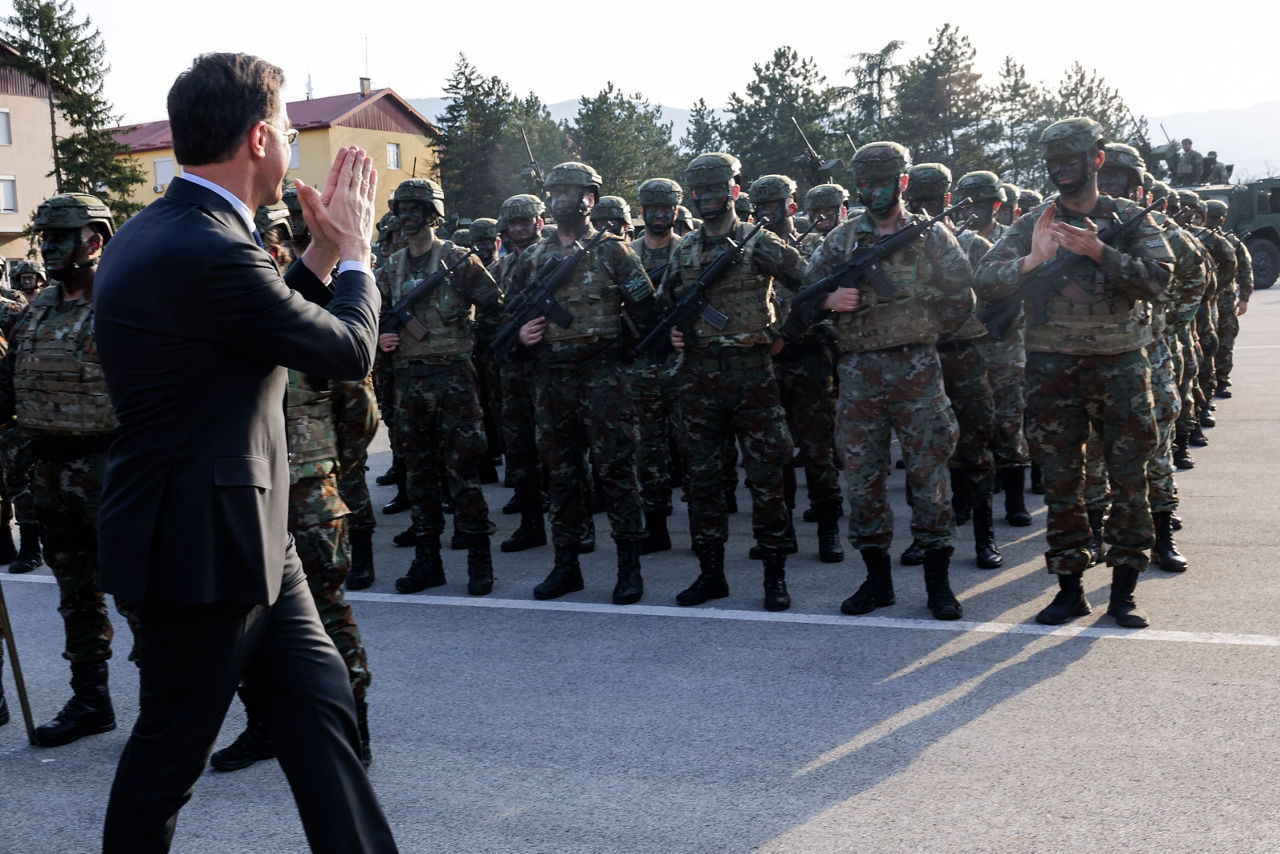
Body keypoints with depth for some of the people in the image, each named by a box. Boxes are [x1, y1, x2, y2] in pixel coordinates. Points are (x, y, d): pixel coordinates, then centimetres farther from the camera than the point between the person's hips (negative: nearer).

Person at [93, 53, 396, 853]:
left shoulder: (149, 234, 8)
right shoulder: (212, 252, -25)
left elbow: (274, 319, 17)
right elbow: (350, 349, -13)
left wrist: (324, 250, 11)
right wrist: (354, 251, 3)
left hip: (248, 534, 10)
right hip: (204, 543, -10)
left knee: (321, 702, 12)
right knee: (170, 752, 9)